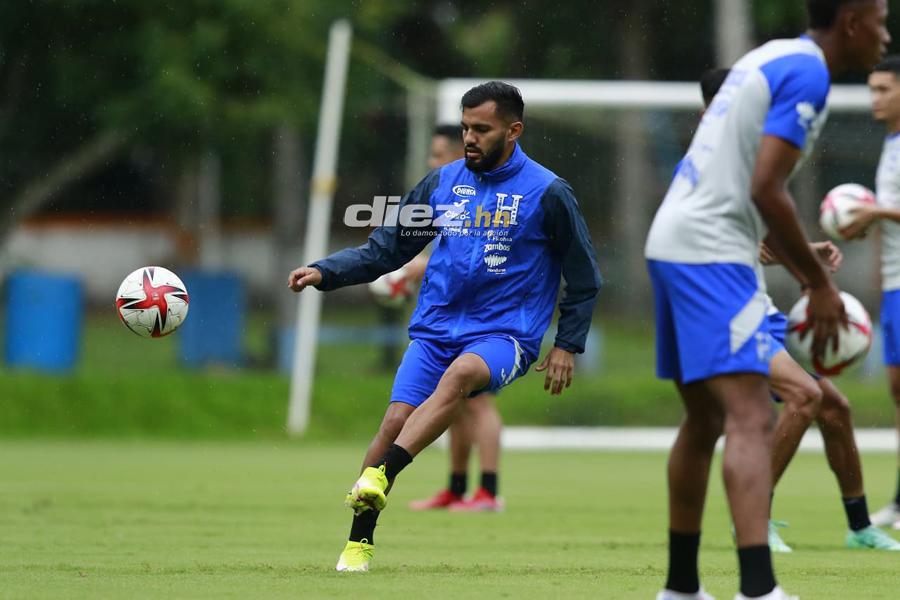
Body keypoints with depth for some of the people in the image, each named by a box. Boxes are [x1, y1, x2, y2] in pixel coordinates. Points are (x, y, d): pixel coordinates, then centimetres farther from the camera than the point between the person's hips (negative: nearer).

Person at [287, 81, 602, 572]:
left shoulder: (547, 193, 0)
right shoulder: (442, 182, 10)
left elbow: (583, 279, 8)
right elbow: (385, 250, 15)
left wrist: (567, 345, 1)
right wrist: (325, 272, 2)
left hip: (505, 335, -4)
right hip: (435, 329, 4)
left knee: (461, 373, -36)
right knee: (395, 421, -16)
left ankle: (379, 476, -49)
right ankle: (359, 540, -4)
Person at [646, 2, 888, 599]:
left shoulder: (771, 58, 18)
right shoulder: (808, 73, -11)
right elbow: (765, 190, -18)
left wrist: (798, 259, 24)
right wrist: (819, 284, -11)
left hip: (672, 242, 10)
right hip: (712, 253, -10)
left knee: (704, 421, 18)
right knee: (751, 419, -18)